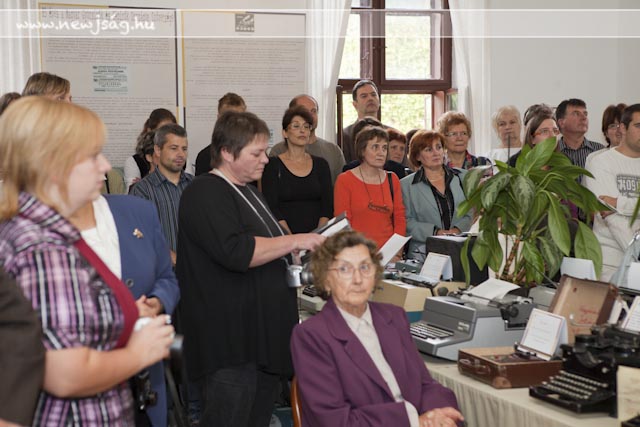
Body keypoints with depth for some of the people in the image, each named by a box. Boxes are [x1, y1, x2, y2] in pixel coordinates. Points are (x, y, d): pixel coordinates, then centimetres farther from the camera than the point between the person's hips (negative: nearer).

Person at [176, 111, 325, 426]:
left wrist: (297, 254, 15)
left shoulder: (248, 192, 19)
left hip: (266, 336, 10)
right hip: (231, 343, -10)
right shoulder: (205, 194, -13)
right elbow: (235, 252, -27)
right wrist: (293, 241, -19)